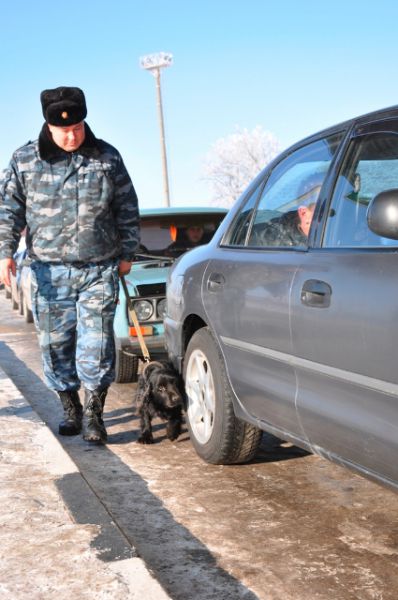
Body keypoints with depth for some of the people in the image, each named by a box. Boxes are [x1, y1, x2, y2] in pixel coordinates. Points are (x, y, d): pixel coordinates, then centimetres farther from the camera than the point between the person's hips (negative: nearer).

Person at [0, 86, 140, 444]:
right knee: (56, 343, 7)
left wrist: (127, 253, 10)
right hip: (50, 271, 1)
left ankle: (94, 415, 6)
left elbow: (127, 209, 11)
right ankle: (71, 408, 24)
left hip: (99, 270, -1)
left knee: (96, 343, -5)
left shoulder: (107, 157, 3)